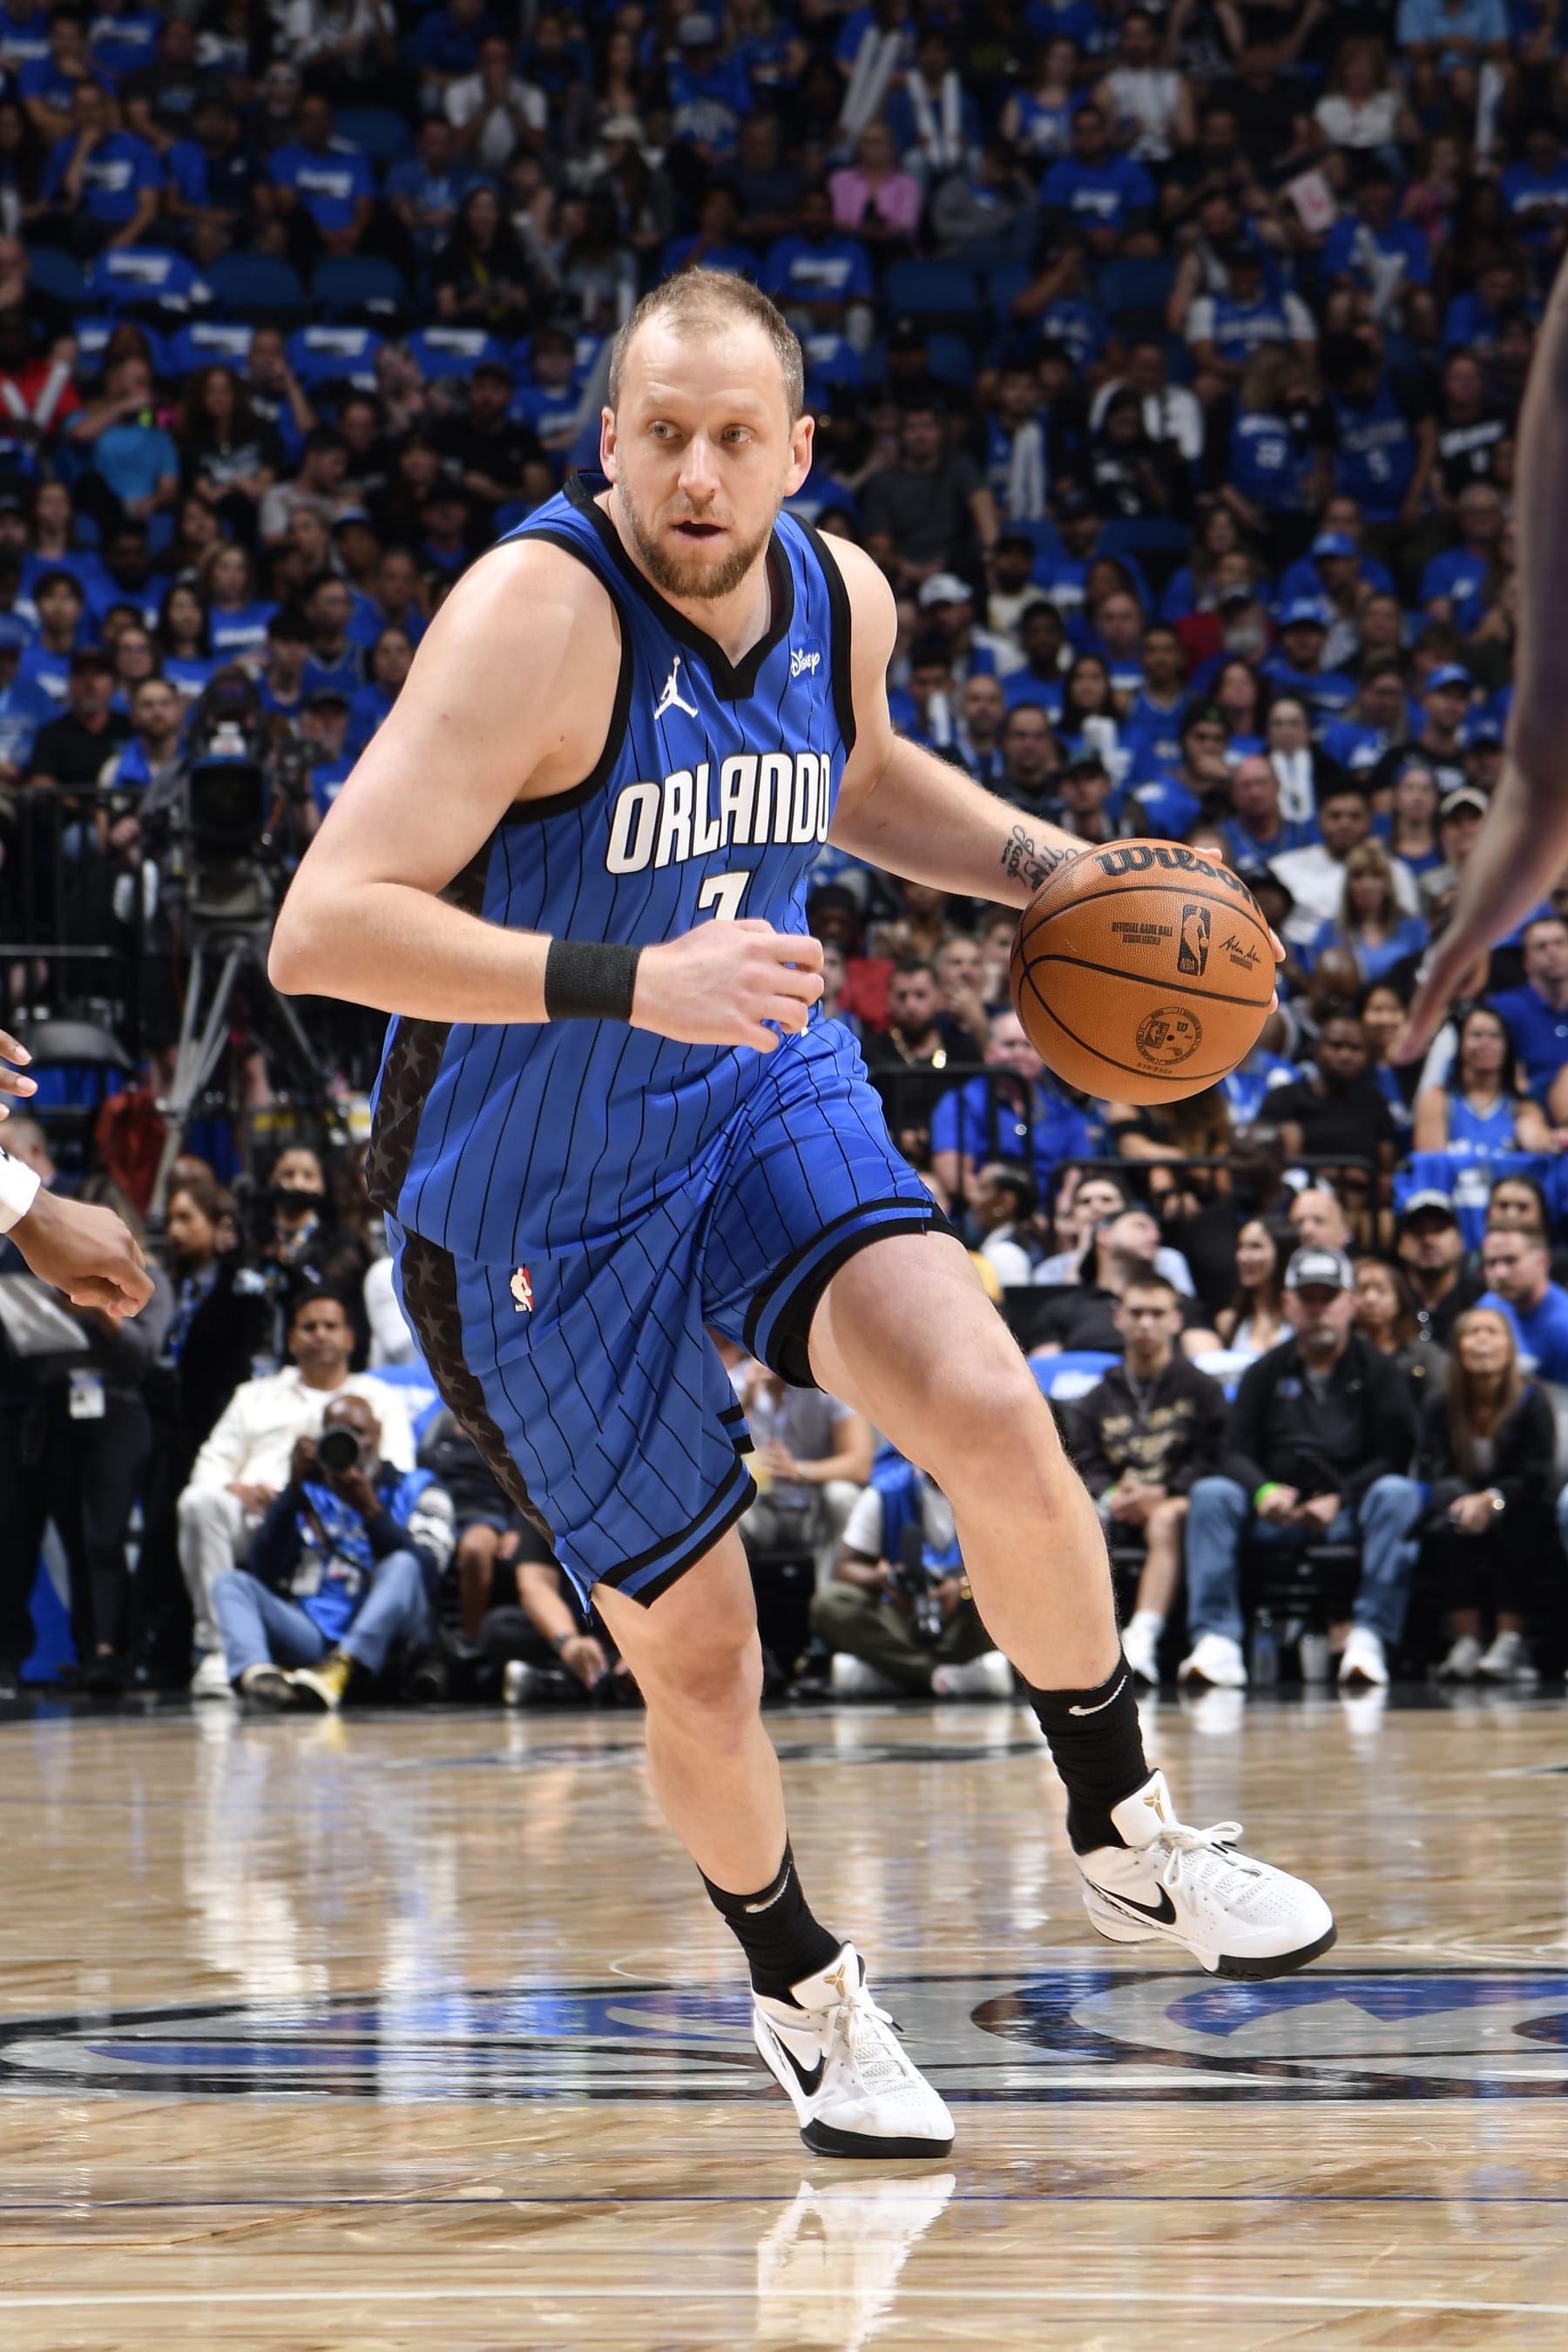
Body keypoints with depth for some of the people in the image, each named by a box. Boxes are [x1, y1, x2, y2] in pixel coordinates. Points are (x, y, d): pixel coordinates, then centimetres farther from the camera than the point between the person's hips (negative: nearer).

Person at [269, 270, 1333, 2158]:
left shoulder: (840, 595, -4)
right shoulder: (541, 611, -26)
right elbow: (320, 933, -33)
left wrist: (1047, 872, 6)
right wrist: (629, 981, -41)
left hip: (764, 1096, 4)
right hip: (540, 1197, -4)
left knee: (991, 1415, -20)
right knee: (696, 1656, 2)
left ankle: (1126, 1845, 2)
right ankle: (802, 1994, 31)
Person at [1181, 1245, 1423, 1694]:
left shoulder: (1376, 1371, 8)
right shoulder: (1266, 1372, 15)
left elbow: (1392, 1458, -2)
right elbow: (1236, 1453, 6)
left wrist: (1338, 1500, -17)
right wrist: (1264, 1491, -17)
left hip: (1350, 1514, -2)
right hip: (1276, 1520, 2)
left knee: (1398, 1494, -32)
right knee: (1210, 1494, -24)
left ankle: (1369, 1638, -39)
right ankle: (1217, 1643, -35)